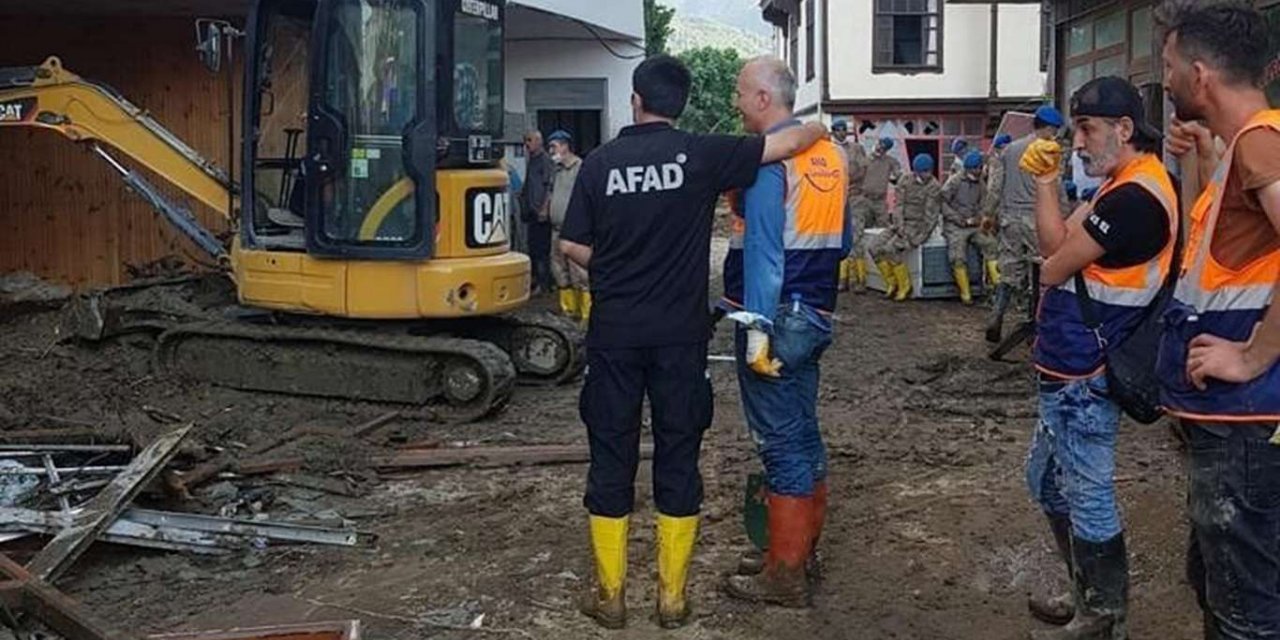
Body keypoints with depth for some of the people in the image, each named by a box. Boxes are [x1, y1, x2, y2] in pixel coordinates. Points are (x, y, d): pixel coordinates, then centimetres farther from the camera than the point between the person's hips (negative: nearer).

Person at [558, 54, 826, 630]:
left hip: (614, 333, 1)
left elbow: (573, 245, 1)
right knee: (678, 457, 8)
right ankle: (672, 597, 14)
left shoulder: (601, 162, -1)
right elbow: (786, 143, 0)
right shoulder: (701, 154, -5)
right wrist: (820, 128, 21)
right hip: (680, 334, 0)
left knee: (611, 455, 9)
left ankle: (610, 594, 14)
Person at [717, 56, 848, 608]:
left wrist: (757, 328, -22)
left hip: (776, 316, -8)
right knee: (804, 433, 18)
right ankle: (805, 543, 30)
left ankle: (786, 575, 4)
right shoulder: (829, 154, 10)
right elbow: (843, 241, 17)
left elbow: (762, 249, -21)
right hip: (816, 314, 8)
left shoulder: (767, 158, -14)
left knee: (780, 442, -3)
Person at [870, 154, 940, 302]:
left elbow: (930, 215, -12)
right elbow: (899, 205, 0)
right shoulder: (905, 182, 5)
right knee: (876, 248, -13)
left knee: (892, 249, -27)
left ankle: (905, 286, -10)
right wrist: (899, 225, -14)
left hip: (919, 226, -6)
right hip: (902, 223, 6)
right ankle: (892, 284, 0)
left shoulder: (934, 187, -9)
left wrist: (921, 235, -18)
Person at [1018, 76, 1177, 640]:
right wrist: (1046, 182, 0)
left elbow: (1053, 268, -16)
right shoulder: (1127, 187, 15)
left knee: (1086, 496, 0)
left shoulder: (1134, 196, -21)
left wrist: (1058, 264, 6)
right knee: (1047, 480, 21)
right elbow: (1056, 244, 9)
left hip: (1083, 375, -11)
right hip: (1072, 369, 11)